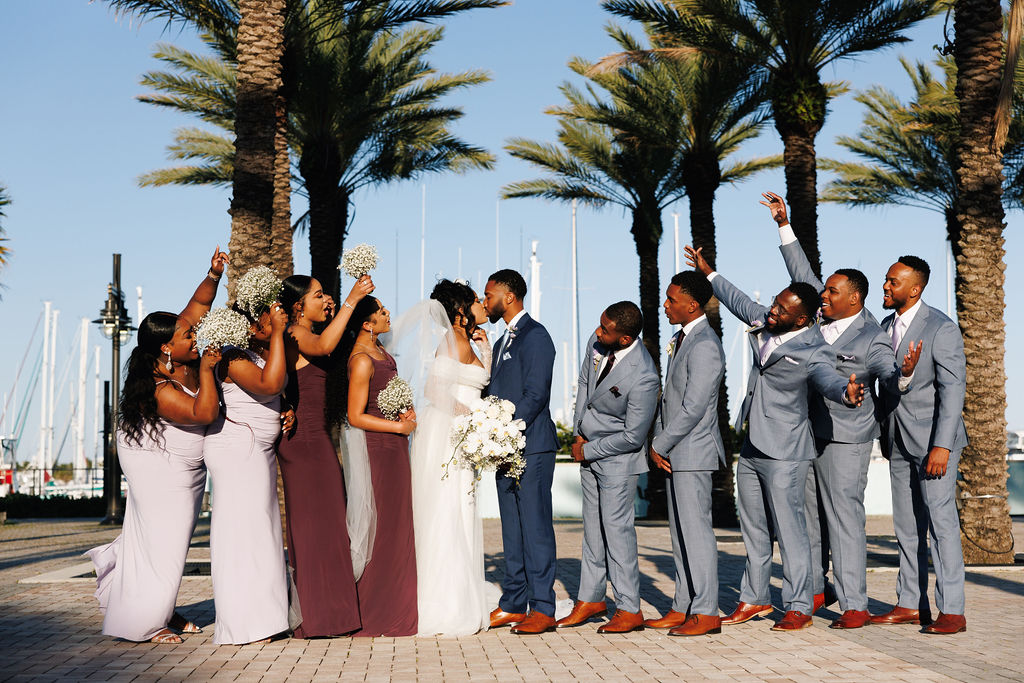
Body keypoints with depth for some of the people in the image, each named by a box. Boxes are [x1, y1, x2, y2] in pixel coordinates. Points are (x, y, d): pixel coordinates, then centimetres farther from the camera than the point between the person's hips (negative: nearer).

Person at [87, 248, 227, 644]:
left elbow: (198, 306, -3)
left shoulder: (180, 357, -8)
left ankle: (162, 609, 29)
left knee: (174, 537, 15)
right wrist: (206, 368, -33)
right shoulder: (158, 390, -30)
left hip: (185, 464, 9)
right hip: (159, 467, -9)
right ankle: (144, 622, 9)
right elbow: (204, 412, -35)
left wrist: (214, 275, -18)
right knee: (162, 540, -3)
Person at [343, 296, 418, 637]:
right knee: (380, 529, -3)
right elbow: (356, 417, -19)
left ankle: (395, 606, 21)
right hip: (377, 448, -9)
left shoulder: (379, 350, 11)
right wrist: (400, 426, -13)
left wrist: (404, 412, 5)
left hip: (394, 448, 9)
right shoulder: (361, 360, -18)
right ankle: (375, 613, 5)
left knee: (397, 525, 12)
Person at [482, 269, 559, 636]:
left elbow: (534, 395, -16)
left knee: (536, 526, -6)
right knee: (512, 529, 11)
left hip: (531, 447, -9)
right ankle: (513, 605, 17)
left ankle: (543, 609, -3)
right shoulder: (502, 342, 21)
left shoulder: (535, 336, -8)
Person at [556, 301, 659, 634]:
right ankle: (591, 599, 25)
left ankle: (629, 610, 6)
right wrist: (578, 434, 4)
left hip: (619, 457, -8)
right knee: (593, 526, 14)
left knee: (616, 527, -4)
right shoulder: (597, 340, -8)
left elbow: (633, 437, -22)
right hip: (589, 449, 8)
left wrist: (588, 451, -12)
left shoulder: (643, 378, -30)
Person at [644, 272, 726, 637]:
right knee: (680, 532, 13)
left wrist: (661, 445, -13)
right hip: (676, 453, 10)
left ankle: (707, 613, 1)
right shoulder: (682, 339, 15)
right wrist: (657, 440, 9)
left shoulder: (704, 346, -17)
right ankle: (683, 608, 20)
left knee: (696, 530, -5)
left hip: (694, 452, -10)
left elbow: (693, 408, -21)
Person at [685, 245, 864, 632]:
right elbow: (740, 302, 22)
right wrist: (708, 273, 31)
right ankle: (754, 598, 29)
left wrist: (846, 392, -60)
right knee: (753, 527, 17)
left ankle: (798, 609, 6)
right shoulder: (764, 322, 3)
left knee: (789, 529, -4)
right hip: (751, 447, 8)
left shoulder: (812, 353, -19)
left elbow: (828, 380, -37)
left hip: (784, 453, -8)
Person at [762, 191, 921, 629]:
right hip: (805, 432, 7)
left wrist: (906, 372, -39)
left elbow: (891, 380, -16)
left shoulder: (871, 339, -13)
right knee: (807, 514, 14)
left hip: (844, 438, -7)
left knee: (844, 517, -8)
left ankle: (854, 606, -5)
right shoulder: (824, 314, 4)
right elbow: (801, 273, 12)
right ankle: (813, 592, 28)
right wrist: (783, 224, 11)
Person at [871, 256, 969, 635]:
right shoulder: (885, 327, 11)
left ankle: (952, 611, -3)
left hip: (933, 440, -7)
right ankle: (911, 605, 17)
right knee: (906, 526, 10)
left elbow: (953, 389, -16)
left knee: (941, 522, -7)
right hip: (899, 442, 7)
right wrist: (884, 437, 14)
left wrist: (942, 446, -22)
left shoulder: (941, 329, -11)